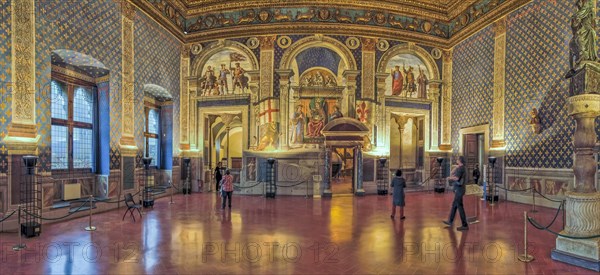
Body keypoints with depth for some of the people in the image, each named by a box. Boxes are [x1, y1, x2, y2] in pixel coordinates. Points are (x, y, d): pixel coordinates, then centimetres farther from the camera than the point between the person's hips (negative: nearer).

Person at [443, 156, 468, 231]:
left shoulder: (461, 168, -16)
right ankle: (450, 221, 27)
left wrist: (450, 178, -6)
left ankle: (465, 225, -3)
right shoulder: (459, 168, 14)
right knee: (454, 205, 17)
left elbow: (456, 178, -25)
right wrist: (456, 167, 12)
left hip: (459, 190, -10)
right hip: (458, 189, 10)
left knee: (460, 206, -7)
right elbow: (451, 173, 20)